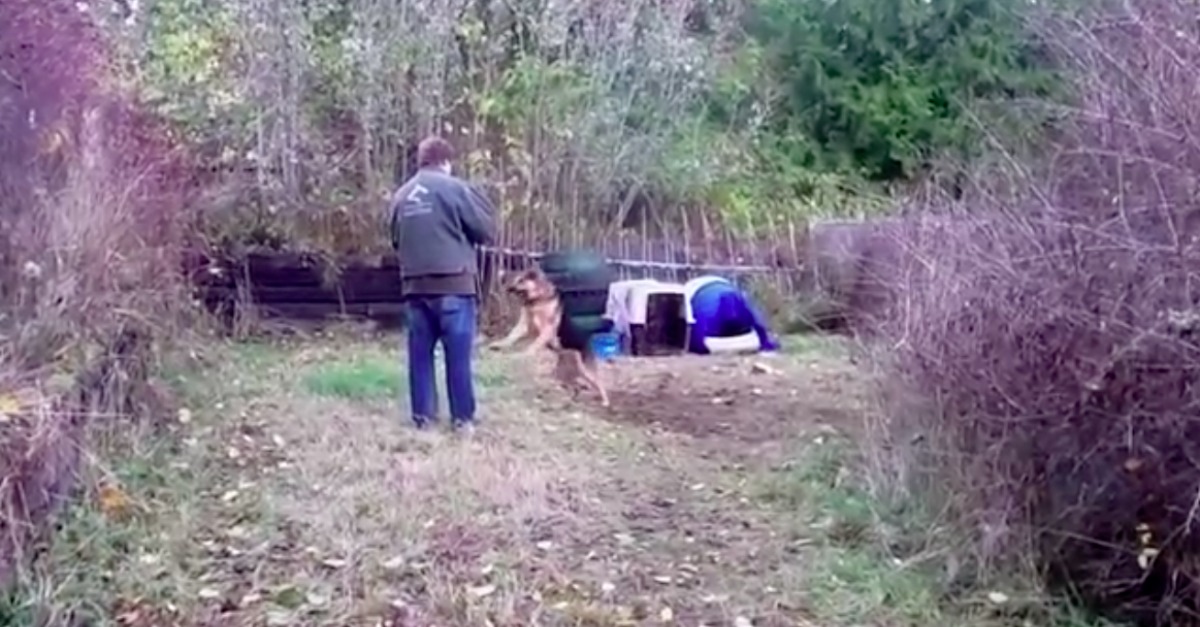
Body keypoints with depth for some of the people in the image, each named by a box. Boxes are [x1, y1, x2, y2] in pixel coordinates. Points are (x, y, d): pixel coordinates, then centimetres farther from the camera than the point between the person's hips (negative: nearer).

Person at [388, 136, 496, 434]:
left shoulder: (402, 195, 10)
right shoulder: (454, 187, -5)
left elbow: (396, 240, 19)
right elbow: (486, 230, -2)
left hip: (414, 285, 5)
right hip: (453, 283, -5)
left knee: (420, 353, 10)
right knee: (458, 354, 1)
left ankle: (422, 416, 13)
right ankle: (462, 418, 5)